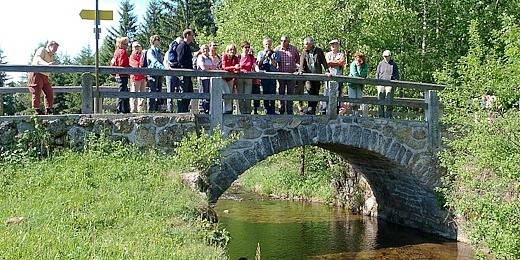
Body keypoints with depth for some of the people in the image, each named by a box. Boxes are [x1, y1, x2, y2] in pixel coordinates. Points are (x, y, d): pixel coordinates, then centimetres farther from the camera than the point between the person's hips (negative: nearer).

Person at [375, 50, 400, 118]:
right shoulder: (381, 64, 13)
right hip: (381, 83, 2)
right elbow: (377, 73, 16)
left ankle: (388, 116, -2)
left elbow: (397, 75, 11)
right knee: (380, 100, 1)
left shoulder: (393, 64, 9)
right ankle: (381, 115, 7)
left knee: (389, 100, -7)